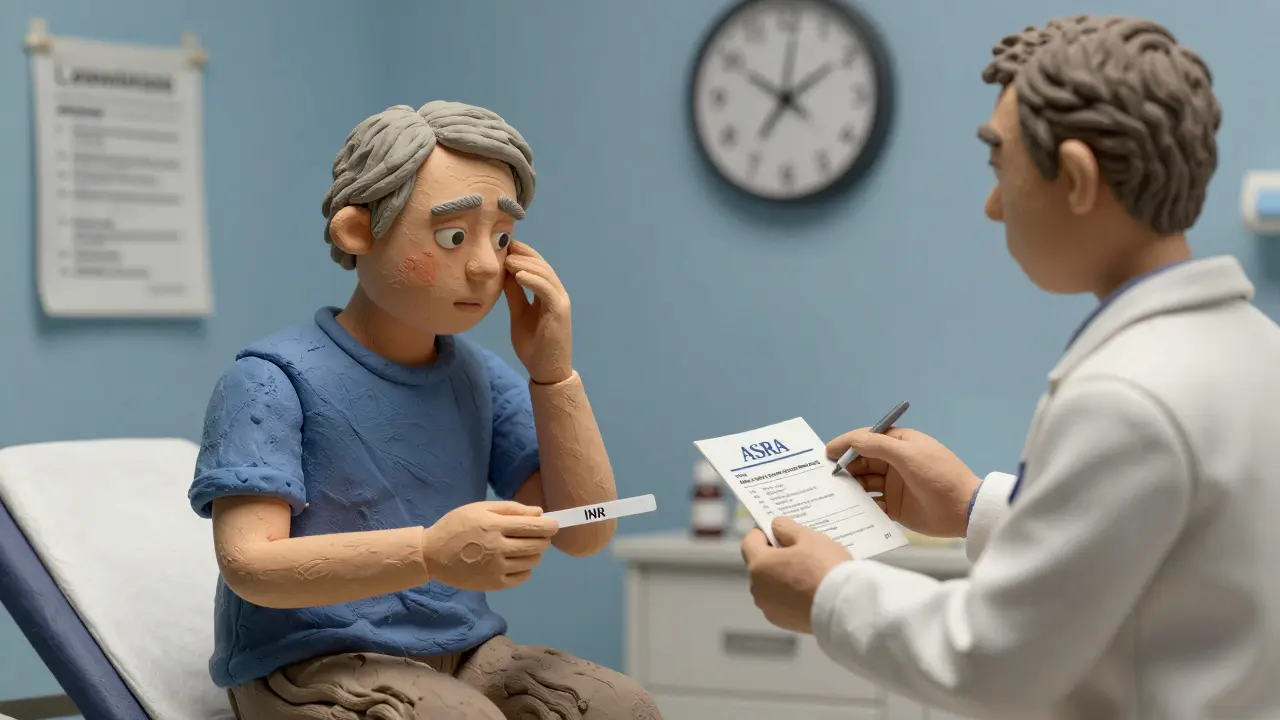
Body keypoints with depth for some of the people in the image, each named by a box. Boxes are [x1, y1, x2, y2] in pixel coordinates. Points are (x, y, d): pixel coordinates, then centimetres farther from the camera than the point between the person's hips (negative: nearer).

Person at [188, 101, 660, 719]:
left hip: (460, 654, 6)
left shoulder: (484, 382, 7)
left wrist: (553, 372, -7)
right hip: (311, 664, -6)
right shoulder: (276, 381, -12)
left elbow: (584, 534, 4)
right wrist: (428, 554, -34)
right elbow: (249, 564, -21)